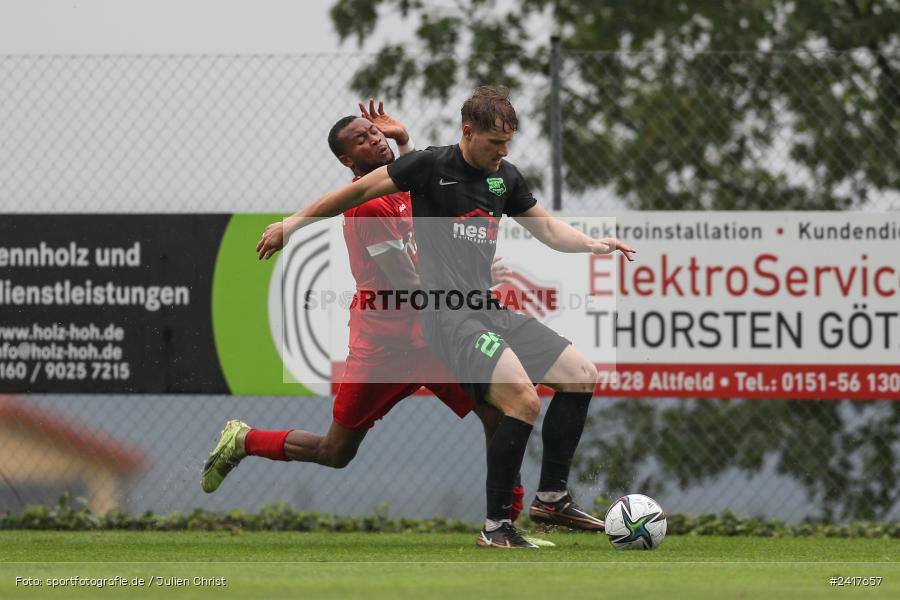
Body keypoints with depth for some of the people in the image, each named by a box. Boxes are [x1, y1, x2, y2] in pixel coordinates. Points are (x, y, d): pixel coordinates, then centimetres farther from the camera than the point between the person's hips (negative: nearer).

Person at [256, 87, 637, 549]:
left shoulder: (506, 178, 13)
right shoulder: (430, 166, -7)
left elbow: (548, 230, 23)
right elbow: (357, 192, 1)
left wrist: (595, 245, 4)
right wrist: (292, 224, 3)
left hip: (492, 310, 8)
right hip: (449, 316, -8)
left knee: (582, 376, 6)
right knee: (523, 401, -25)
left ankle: (552, 498, 17)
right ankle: (496, 527, -15)